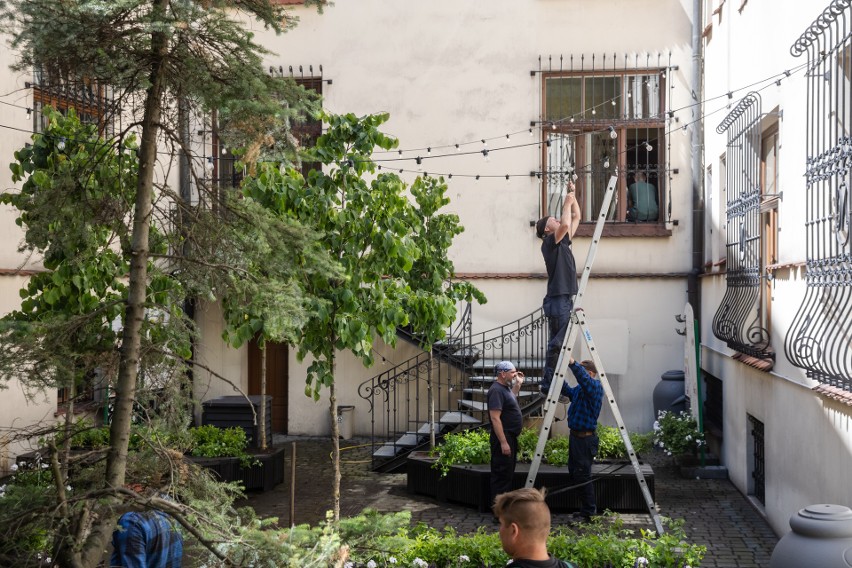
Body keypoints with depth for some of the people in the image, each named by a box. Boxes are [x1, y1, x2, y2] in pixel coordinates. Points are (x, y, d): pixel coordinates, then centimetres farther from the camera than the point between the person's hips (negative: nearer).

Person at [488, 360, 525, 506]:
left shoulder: (505, 387, 12)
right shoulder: (496, 390, -18)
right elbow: (495, 418, -24)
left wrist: (518, 384, 22)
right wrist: (503, 442, -26)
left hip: (511, 437, 11)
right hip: (503, 439, -11)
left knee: (508, 474, 16)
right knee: (502, 475, -7)